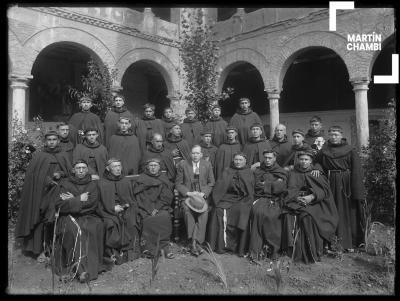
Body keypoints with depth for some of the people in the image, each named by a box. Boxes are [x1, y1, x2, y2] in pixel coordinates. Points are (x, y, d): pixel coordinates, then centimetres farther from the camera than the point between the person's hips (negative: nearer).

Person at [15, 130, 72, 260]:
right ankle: (39, 250, 5)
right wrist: (46, 180, -14)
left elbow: (71, 172, 9)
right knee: (40, 220, -5)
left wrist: (61, 174, -12)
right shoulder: (38, 156, 9)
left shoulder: (64, 156, 13)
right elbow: (32, 174, 1)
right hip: (41, 194, -1)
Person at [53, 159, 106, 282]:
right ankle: (81, 268, -32)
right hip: (69, 217, 0)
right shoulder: (65, 184, 11)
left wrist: (72, 200, -3)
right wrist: (79, 200, -7)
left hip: (89, 216, 1)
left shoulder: (93, 184, 12)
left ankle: (91, 265, -27)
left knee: (96, 226, -31)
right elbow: (59, 205, -2)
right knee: (73, 229, -33)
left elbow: (92, 203, -5)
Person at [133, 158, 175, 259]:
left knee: (165, 217, -26)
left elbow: (167, 197, 6)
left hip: (161, 207, 2)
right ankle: (148, 247, -19)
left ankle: (164, 246, -16)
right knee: (149, 219, -29)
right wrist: (150, 210, -14)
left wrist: (157, 208, -10)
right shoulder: (141, 179, 10)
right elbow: (140, 198, 0)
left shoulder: (164, 180, 15)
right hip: (146, 208, -1)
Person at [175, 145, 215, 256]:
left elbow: (211, 183, 10)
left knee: (204, 210, -31)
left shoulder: (207, 165, 10)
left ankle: (195, 241, -25)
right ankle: (193, 242, -25)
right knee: (187, 208, -33)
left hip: (202, 195, 1)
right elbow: (178, 184, 4)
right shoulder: (182, 165, 5)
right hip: (187, 195, -1)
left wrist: (203, 193, -7)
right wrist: (188, 193, -12)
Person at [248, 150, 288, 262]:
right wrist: (274, 184, 2)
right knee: (258, 212, -32)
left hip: (275, 201, -1)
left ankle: (273, 249, -19)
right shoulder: (258, 171, 20)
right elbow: (256, 187, 5)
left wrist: (265, 184, 4)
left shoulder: (282, 172, 18)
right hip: (260, 199, 1)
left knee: (271, 215, -33)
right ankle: (256, 251, -28)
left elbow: (280, 188, 0)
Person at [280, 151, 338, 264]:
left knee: (308, 217, -32)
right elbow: (290, 190, 6)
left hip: (314, 203, -1)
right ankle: (293, 250, -25)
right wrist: (297, 198, -15)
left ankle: (312, 253, -23)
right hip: (296, 202, 1)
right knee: (289, 216, -30)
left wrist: (311, 197, -17)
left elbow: (324, 190, 0)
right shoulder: (293, 173, 17)